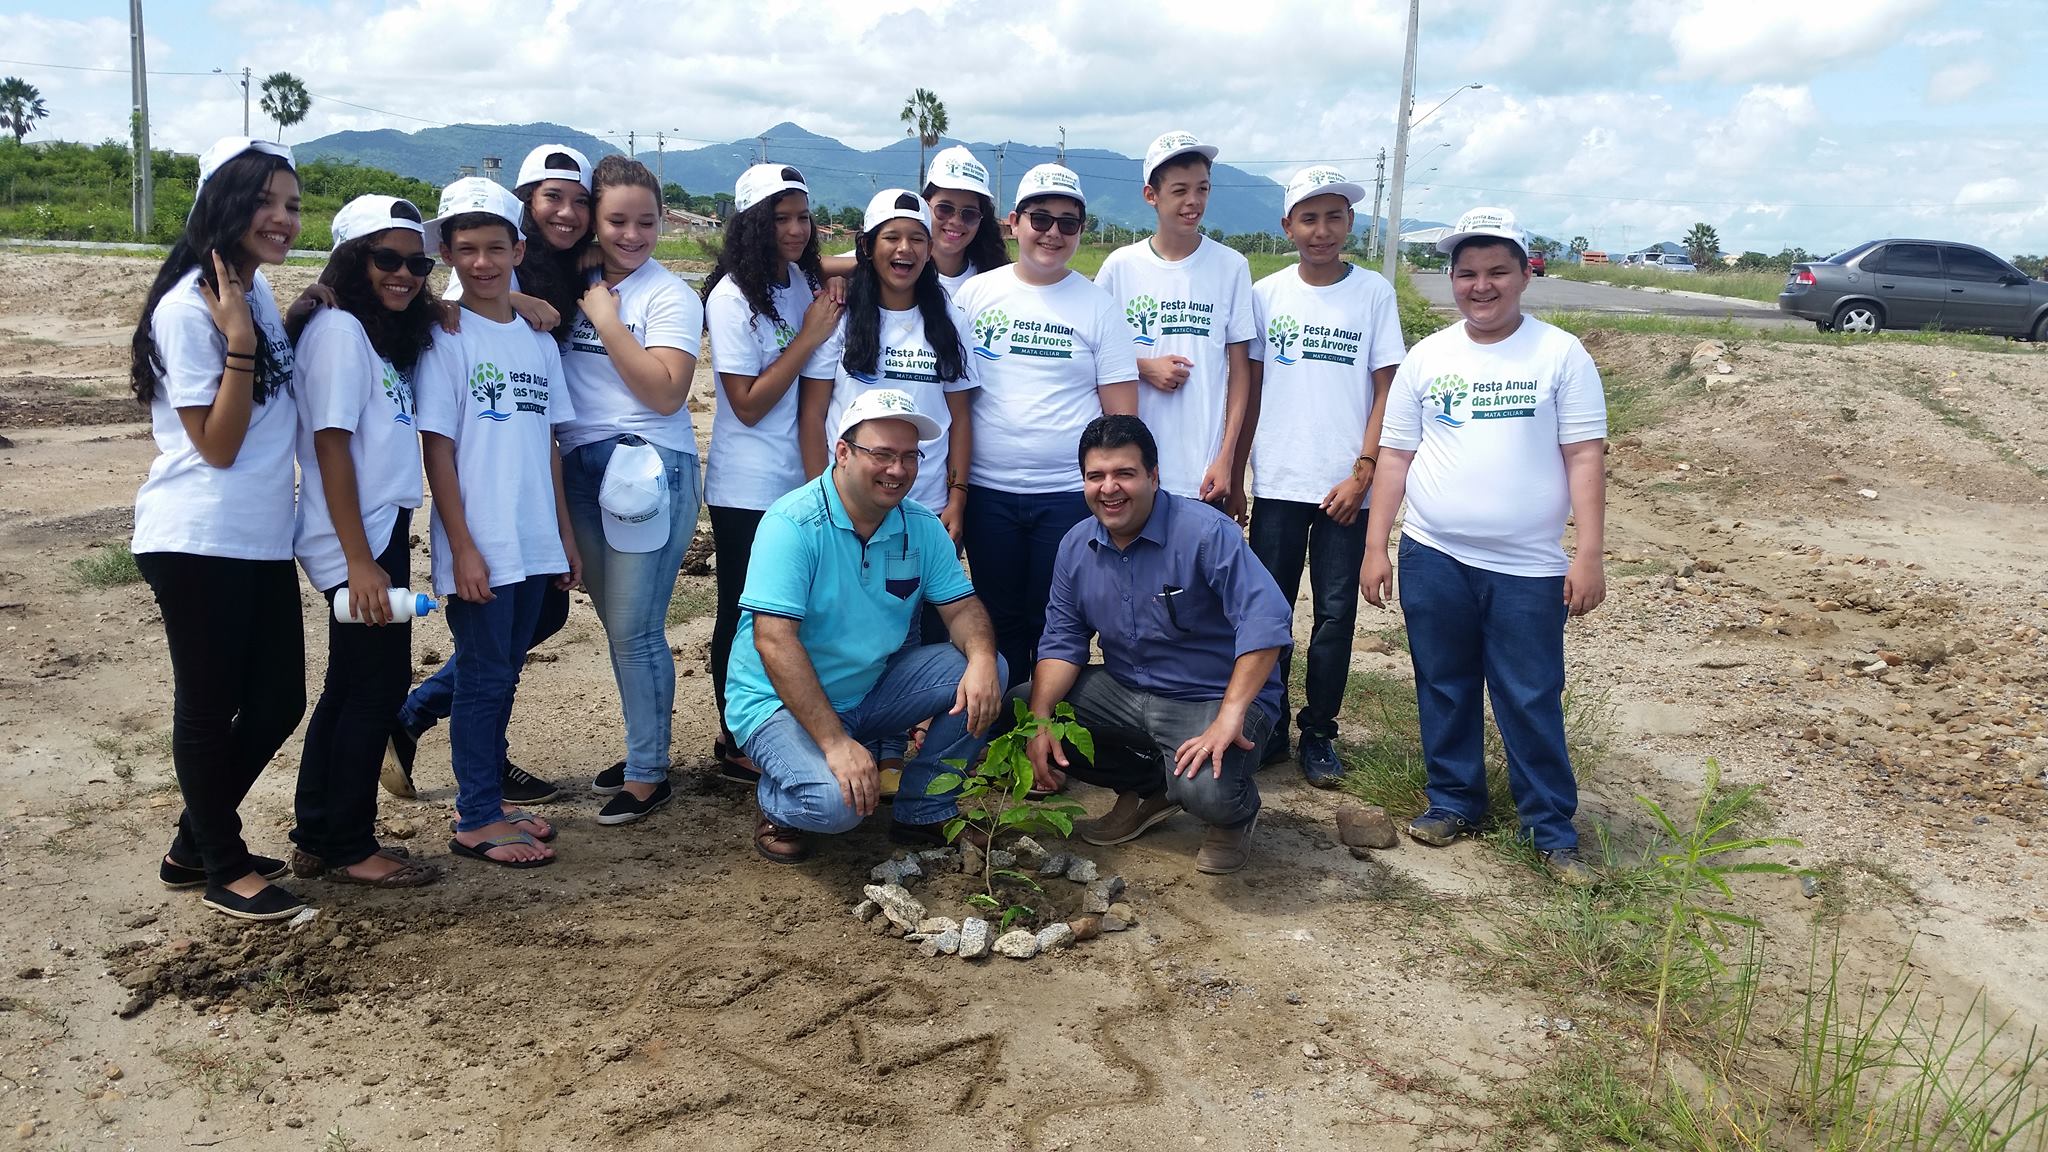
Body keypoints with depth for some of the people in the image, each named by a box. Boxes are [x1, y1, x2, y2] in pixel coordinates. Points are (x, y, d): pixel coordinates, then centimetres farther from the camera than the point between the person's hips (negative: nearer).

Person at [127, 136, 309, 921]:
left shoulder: (258, 294, 10)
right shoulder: (188, 309, -15)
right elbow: (217, 445, -17)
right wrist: (238, 342, -23)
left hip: (262, 538, 9)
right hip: (198, 540, -8)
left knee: (278, 702, 12)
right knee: (209, 707, 5)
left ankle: (196, 844, 31)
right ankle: (223, 870, 21)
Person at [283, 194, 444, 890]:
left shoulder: (389, 334, 15)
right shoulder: (339, 330, -13)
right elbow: (330, 446, -18)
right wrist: (360, 561, -20)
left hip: (382, 531, 9)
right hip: (357, 542, -9)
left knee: (353, 685, 14)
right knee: (378, 684, -2)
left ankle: (317, 840, 25)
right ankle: (349, 849, 11)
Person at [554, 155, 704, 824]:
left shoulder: (670, 296, -4)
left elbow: (665, 393, -14)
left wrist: (605, 319, -13)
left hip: (650, 468, -5)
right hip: (580, 468, 6)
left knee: (635, 630, -4)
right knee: (617, 625, 13)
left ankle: (648, 775, 8)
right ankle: (644, 748, 28)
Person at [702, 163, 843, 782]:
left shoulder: (804, 282, 5)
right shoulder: (733, 297, -14)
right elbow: (748, 404, -17)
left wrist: (832, 318, -1)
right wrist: (810, 337, -17)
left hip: (800, 478, 7)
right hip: (747, 489, -6)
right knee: (745, 614, 6)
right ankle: (736, 744, 20)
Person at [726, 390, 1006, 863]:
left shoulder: (922, 527, -2)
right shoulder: (794, 523, -21)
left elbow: (961, 608, -1)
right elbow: (774, 641, -27)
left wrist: (981, 657, -27)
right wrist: (835, 743, -33)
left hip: (872, 690, 6)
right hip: (780, 701, -6)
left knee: (983, 673, -12)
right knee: (834, 802, -32)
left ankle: (924, 814, 3)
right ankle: (777, 802, 6)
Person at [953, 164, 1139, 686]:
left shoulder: (1098, 305, 2)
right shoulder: (975, 294, 5)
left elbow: (1121, 411, 2)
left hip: (1070, 493, -2)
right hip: (987, 491, 2)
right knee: (1001, 622, 12)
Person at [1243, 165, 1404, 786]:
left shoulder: (1375, 292, 0)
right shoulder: (1266, 293, 3)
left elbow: (1385, 391, -1)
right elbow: (1250, 390, 8)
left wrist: (1362, 472, -9)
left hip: (1345, 488, -1)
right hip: (1276, 483, 1)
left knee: (1335, 614, 5)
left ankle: (1319, 733, 18)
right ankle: (1268, 727, 20)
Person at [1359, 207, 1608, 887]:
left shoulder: (1560, 354, -1)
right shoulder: (1427, 357, 6)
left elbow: (1585, 457, -4)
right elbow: (1395, 455, 7)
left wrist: (1589, 556, -10)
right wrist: (1375, 546, 3)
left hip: (1527, 567, -3)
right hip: (1433, 558, 3)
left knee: (1531, 701, 1)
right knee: (1444, 690, 13)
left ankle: (1552, 828, 15)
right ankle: (1455, 802, 29)